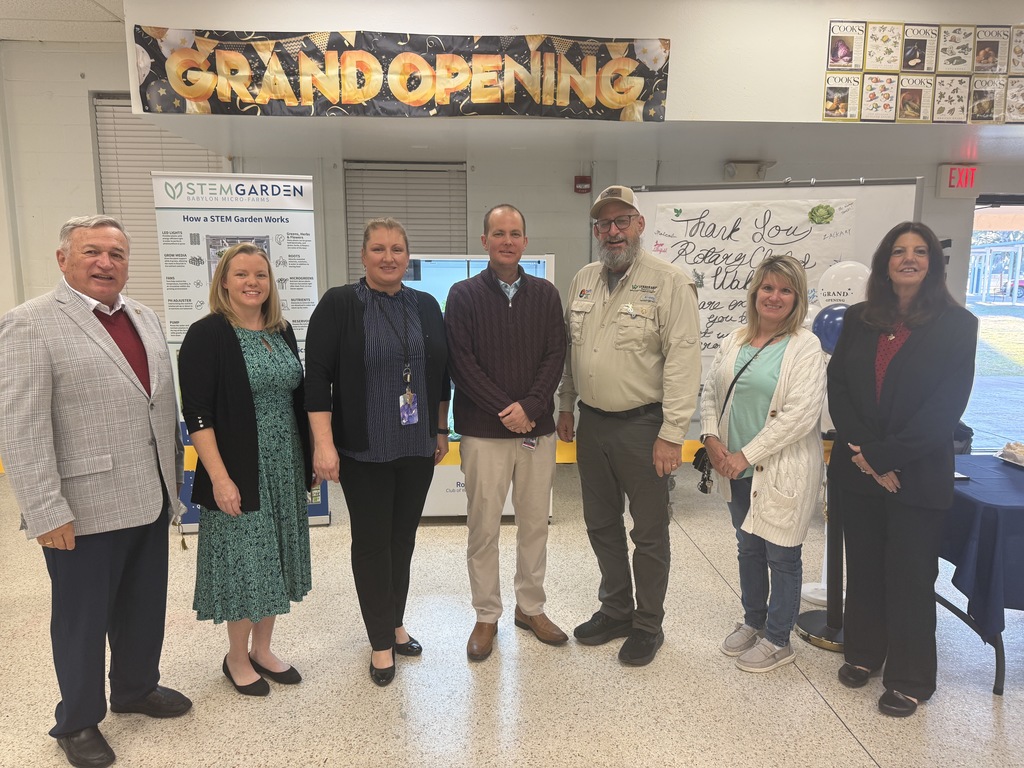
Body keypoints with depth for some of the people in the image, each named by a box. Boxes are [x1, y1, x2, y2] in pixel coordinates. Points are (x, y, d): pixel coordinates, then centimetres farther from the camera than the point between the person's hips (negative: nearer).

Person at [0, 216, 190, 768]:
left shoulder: (144, 318, 9)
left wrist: (172, 476, 14)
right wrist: (47, 512, -17)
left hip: (150, 498, 6)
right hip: (85, 508, -6)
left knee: (145, 607, 20)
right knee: (83, 618, 12)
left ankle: (137, 688, 43)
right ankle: (77, 722, 34)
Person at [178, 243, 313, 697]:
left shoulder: (282, 332, 8)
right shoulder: (207, 335, -10)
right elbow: (197, 414, -14)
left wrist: (309, 459, 11)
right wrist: (219, 478, -19)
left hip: (285, 469, 6)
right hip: (239, 471, -6)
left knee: (274, 559, 14)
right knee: (243, 561, 5)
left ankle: (262, 649, 32)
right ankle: (236, 658, 27)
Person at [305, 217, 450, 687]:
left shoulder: (426, 306, 8)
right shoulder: (339, 305, -6)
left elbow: (441, 373, 14)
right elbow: (317, 377, -10)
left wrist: (441, 429, 13)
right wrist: (324, 442, -16)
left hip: (417, 447, 4)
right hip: (364, 450, -4)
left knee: (403, 536, 14)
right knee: (371, 540, 5)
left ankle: (396, 624, 32)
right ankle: (381, 643, 18)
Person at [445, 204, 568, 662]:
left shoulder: (546, 294, 7)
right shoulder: (464, 295, 0)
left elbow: (555, 355, 1)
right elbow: (461, 362, -7)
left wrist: (530, 407, -13)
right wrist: (504, 410, -14)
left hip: (537, 427, 3)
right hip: (483, 431, -2)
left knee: (535, 523, 12)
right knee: (484, 527, 5)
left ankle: (531, 607, 29)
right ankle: (487, 616, 21)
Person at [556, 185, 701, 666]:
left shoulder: (669, 282, -11)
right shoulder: (583, 281, 10)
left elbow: (683, 359, -16)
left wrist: (672, 433, -19)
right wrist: (565, 407, 15)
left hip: (642, 425, -6)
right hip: (592, 423, 6)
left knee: (649, 532, 7)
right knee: (601, 524, 17)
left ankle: (648, 624, 27)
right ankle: (615, 610, 36)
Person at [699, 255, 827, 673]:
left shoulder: (805, 347, -11)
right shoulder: (734, 341, 8)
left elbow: (800, 414, -19)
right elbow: (710, 393, 11)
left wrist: (747, 454, -18)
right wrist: (711, 439, -6)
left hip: (782, 472, -6)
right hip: (738, 470, 6)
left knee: (781, 556, 7)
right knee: (748, 548, 20)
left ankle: (777, 639, 25)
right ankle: (753, 622, 39)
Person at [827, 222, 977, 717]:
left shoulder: (956, 324, -5)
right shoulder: (858, 320, 5)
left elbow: (946, 406, -12)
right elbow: (837, 386, 0)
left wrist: (883, 454, -15)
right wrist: (859, 450, -12)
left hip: (916, 475, -3)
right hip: (856, 468, 3)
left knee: (910, 576, 7)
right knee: (863, 567, 15)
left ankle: (909, 679, 25)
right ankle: (863, 653, 34)